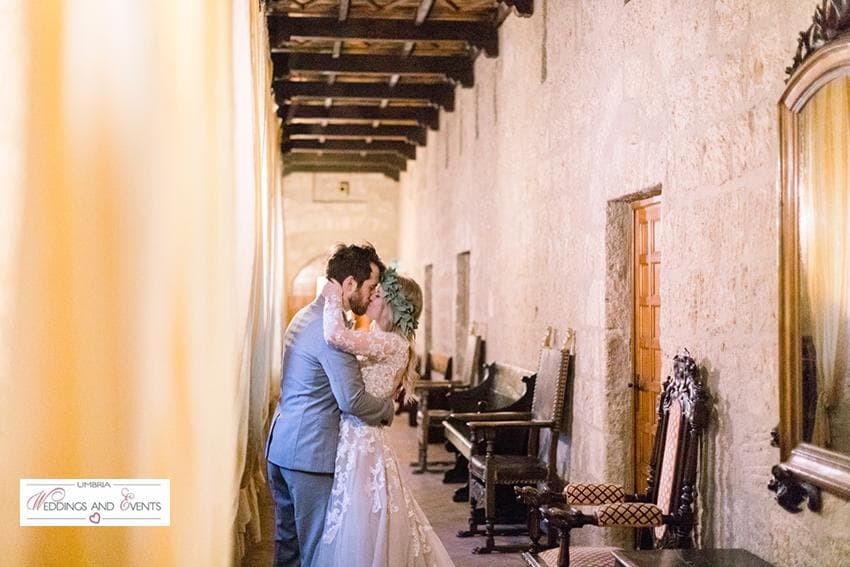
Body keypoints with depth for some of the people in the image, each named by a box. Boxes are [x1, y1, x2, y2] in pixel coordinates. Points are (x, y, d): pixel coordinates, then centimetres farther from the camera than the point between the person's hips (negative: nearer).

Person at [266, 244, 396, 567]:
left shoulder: (305, 316, 13)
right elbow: (352, 400, -22)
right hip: (310, 454, -10)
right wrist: (388, 408, -4)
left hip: (279, 447, 10)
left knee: (288, 541, 17)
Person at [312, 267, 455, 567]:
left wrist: (334, 298, -15)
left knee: (359, 536, 0)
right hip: (355, 440, 9)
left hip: (360, 444, -9)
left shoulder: (392, 343, -17)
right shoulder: (380, 341, 14)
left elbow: (335, 335, -30)